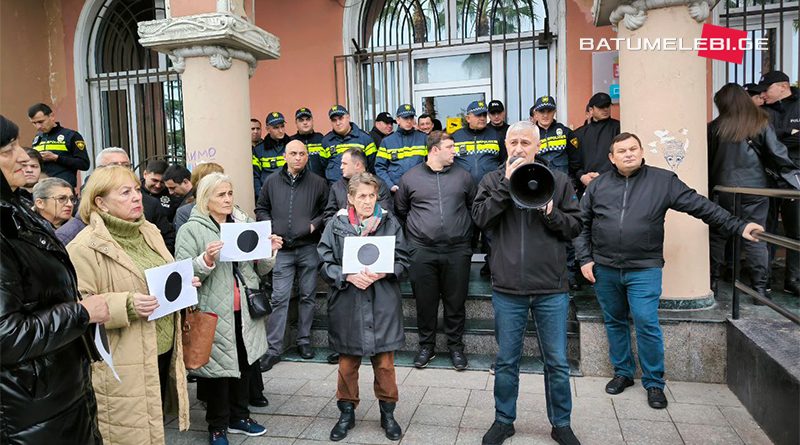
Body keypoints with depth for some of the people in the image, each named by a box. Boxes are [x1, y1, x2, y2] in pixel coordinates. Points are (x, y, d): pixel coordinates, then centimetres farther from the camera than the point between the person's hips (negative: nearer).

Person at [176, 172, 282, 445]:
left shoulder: (245, 224, 9)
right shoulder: (191, 230, -6)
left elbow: (260, 269, 14)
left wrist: (269, 252, -6)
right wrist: (206, 260, -27)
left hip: (245, 310, 5)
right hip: (214, 311, -5)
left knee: (244, 362, 15)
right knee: (219, 366, 5)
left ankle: (239, 416, 35)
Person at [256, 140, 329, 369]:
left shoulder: (318, 183, 3)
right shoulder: (272, 182, 7)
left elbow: (327, 210, 9)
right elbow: (261, 209, 16)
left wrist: (315, 224, -8)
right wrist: (271, 227, 0)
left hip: (309, 249, 0)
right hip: (282, 249, 0)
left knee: (308, 296, 9)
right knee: (279, 299, -1)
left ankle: (304, 340, 24)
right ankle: (273, 348, 5)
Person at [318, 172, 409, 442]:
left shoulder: (390, 223, 1)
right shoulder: (336, 225, 0)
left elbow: (403, 263, 1)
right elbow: (325, 264, -2)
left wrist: (382, 273, -17)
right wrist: (349, 277, -17)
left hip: (383, 306, 0)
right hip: (347, 305, 0)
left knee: (385, 363, 8)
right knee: (347, 363, 13)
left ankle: (387, 413, 29)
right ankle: (347, 412, 33)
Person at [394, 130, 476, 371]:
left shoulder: (463, 176, 8)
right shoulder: (410, 177, 4)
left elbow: (473, 207, 17)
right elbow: (400, 211, 14)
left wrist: (466, 233, 12)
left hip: (457, 250, 1)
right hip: (422, 251, -1)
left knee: (456, 302, 8)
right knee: (425, 302, 8)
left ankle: (456, 346, 24)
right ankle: (426, 346, 25)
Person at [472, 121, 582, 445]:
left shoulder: (558, 181, 4)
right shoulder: (492, 180, 5)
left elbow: (575, 226, 4)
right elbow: (480, 217, -10)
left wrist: (551, 213, -14)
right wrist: (506, 184, -15)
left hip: (551, 289, 0)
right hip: (507, 289, 0)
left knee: (557, 363, 11)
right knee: (506, 361, 13)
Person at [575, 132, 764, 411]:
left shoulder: (663, 181, 1)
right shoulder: (598, 185, 5)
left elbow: (700, 206, 2)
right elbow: (582, 225, 8)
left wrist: (737, 226, -2)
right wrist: (585, 259, 3)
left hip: (644, 270, -2)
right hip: (605, 269, 3)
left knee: (647, 324, -5)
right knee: (614, 323, 13)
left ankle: (654, 383, 14)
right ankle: (623, 372, 31)